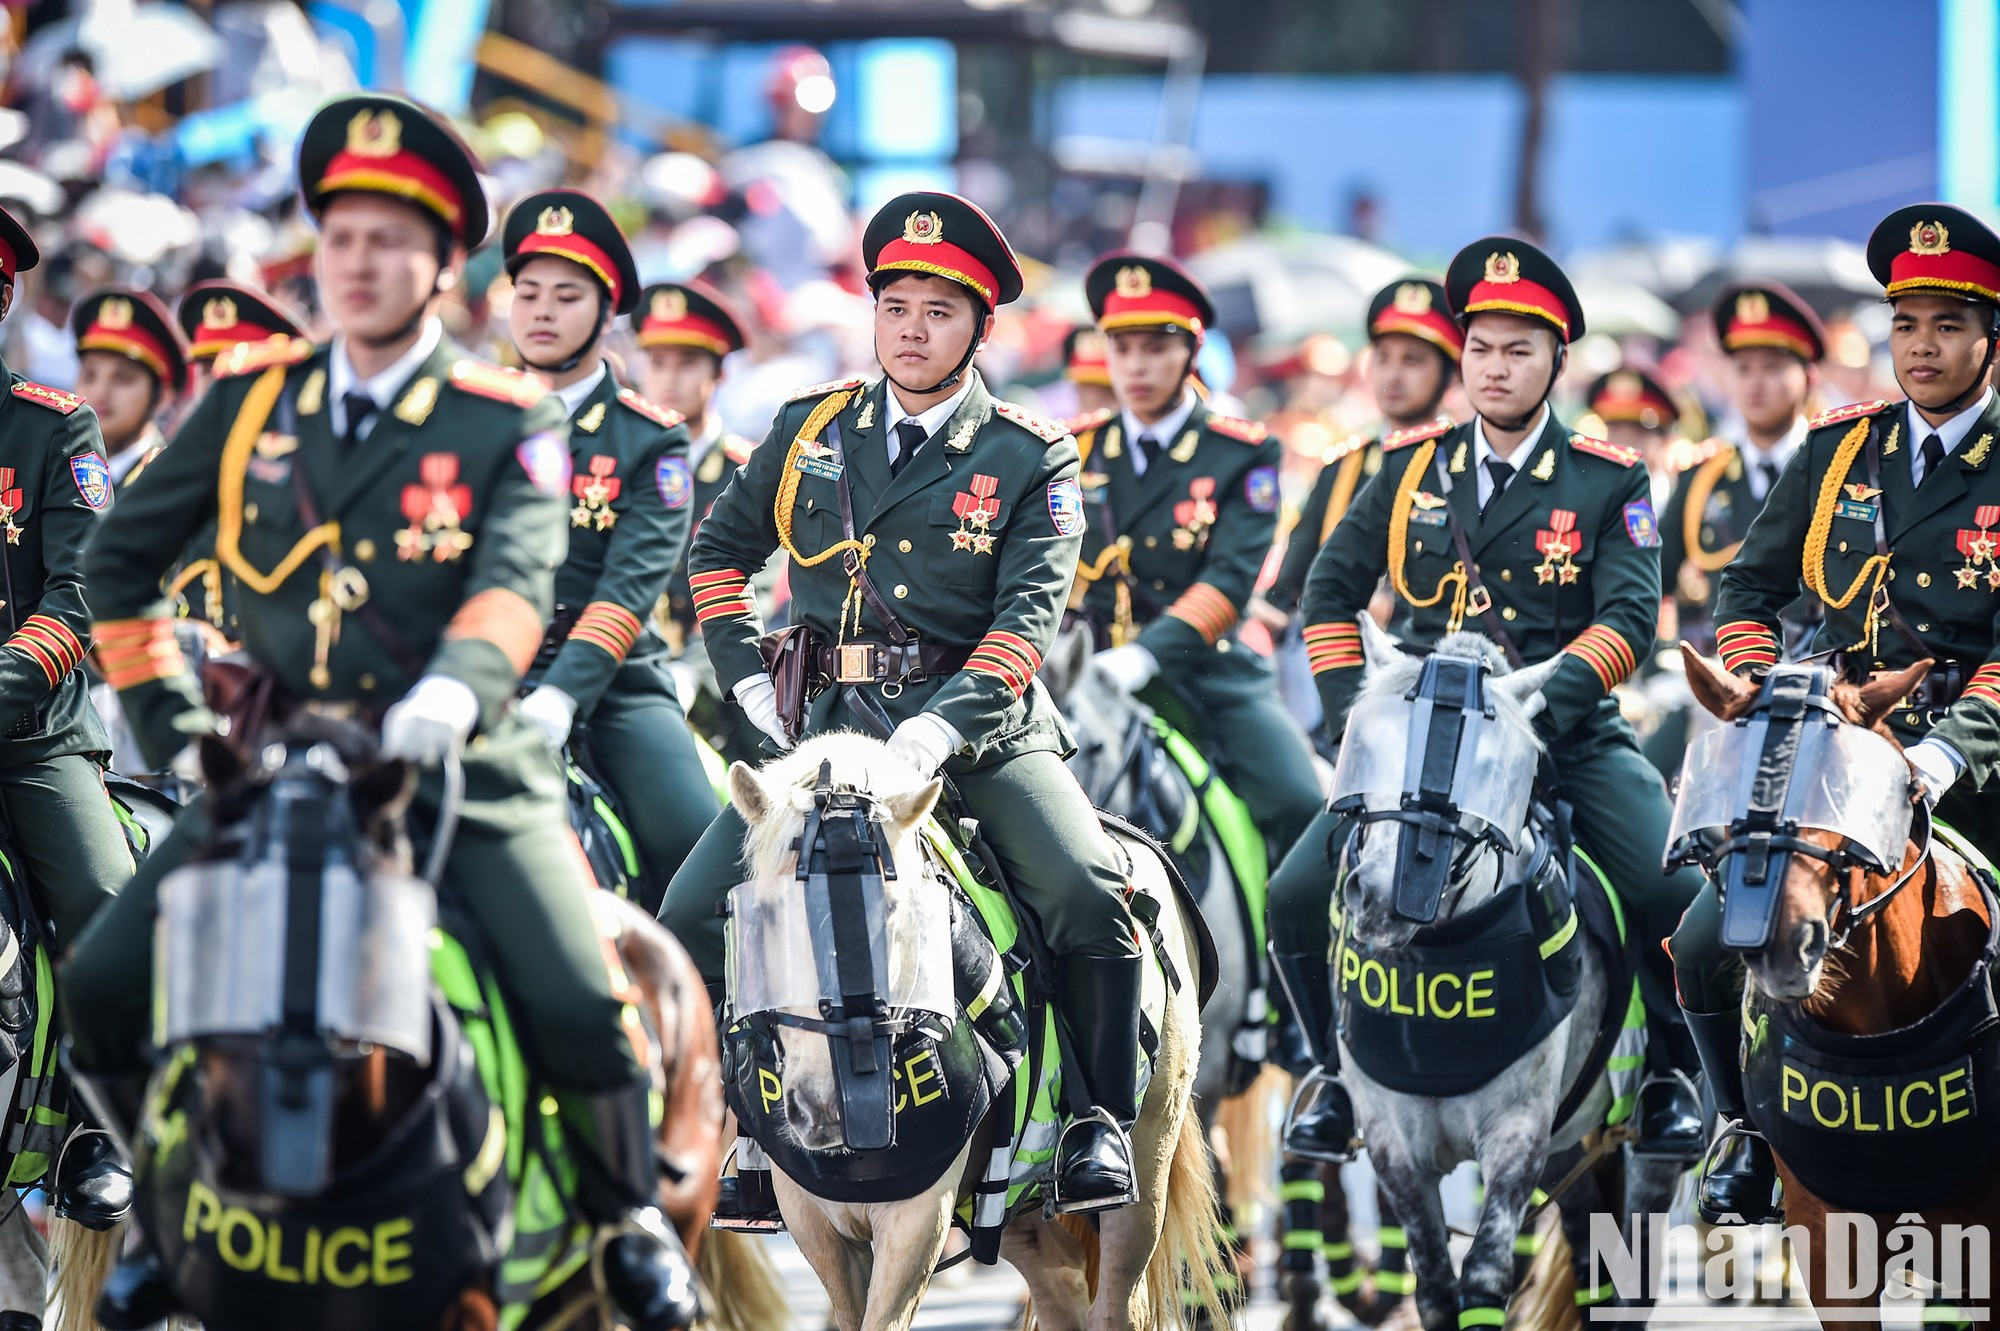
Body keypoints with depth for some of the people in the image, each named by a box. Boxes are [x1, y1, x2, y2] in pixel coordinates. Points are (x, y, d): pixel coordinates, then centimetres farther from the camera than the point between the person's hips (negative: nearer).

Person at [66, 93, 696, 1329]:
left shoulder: (510, 423, 0)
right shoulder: (250, 399, 8)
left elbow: (517, 580, -17)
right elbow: (123, 557, 18)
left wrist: (454, 687, -37)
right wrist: (166, 709, 8)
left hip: (462, 767, -3)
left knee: (577, 1008, -21)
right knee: (103, 987, -11)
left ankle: (632, 1216, 8)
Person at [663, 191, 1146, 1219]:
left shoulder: (1031, 458, 0)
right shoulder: (809, 430, 10)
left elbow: (1027, 619, -10)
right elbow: (721, 548, 23)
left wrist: (941, 727, -24)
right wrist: (748, 678, 10)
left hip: (977, 721, -3)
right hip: (824, 722, 3)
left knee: (1088, 893, -26)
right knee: (694, 917, -12)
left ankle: (1099, 1123, -8)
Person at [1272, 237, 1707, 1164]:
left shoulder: (1608, 483, 5)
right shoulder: (1409, 468, 13)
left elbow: (1630, 611, -5)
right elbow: (1332, 587, 16)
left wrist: (1555, 688, -22)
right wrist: (1347, 701, 1)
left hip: (1566, 731, -2)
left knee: (1676, 894, -24)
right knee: (1297, 897, -15)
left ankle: (1669, 1078, 1)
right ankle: (1342, 1076, 8)